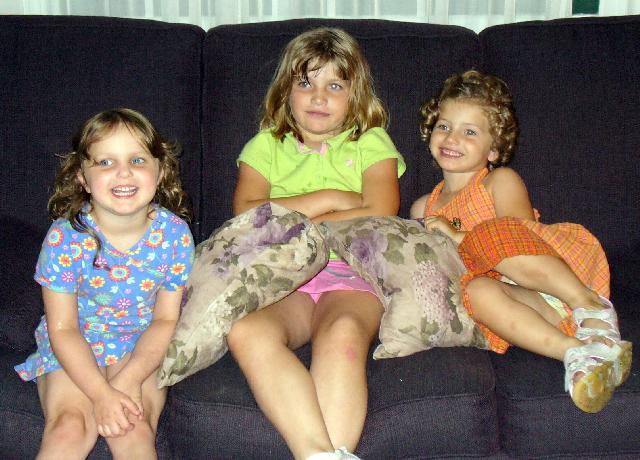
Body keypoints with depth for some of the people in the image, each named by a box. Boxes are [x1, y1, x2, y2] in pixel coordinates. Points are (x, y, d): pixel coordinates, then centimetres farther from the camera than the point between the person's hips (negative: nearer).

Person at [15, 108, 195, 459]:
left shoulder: (174, 233, -13)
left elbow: (166, 320, -6)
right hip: (74, 351, 0)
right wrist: (101, 393, -23)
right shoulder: (65, 237, -18)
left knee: (133, 431, -24)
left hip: (141, 349, 1)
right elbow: (63, 329, -12)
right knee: (68, 431, -23)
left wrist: (129, 381, -19)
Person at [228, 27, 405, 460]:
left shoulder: (371, 142, 18)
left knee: (343, 334, -37)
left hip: (351, 275, -1)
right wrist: (328, 200, 1)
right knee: (246, 332, -34)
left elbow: (380, 217, -1)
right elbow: (245, 214, 4)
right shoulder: (266, 145, 22)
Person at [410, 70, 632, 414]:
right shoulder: (423, 209, 23)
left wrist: (459, 237, -11)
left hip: (545, 281, -2)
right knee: (478, 291, -34)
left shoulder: (501, 181, 9)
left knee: (495, 234, -31)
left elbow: (520, 236, -7)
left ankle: (592, 307, -32)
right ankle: (575, 351, -46)